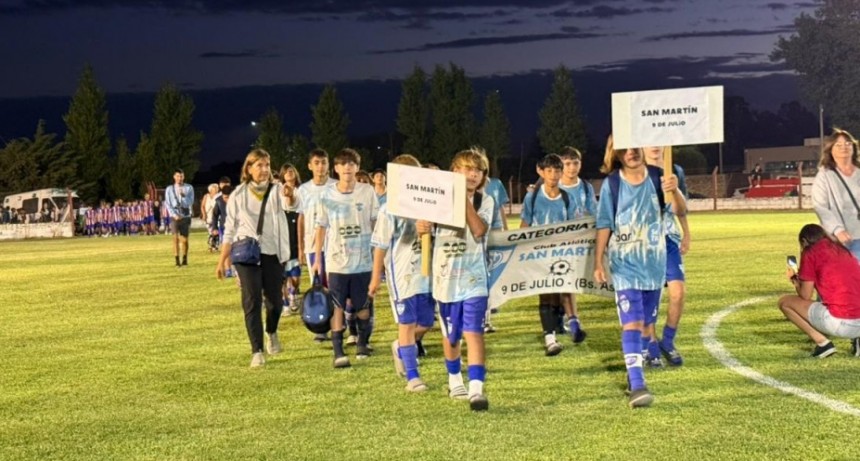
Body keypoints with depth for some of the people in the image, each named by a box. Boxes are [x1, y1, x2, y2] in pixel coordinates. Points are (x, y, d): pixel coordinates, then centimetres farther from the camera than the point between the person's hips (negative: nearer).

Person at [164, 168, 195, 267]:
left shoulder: (189, 188, 4)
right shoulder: (169, 189, 4)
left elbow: (190, 202, -4)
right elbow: (167, 204, 1)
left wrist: (183, 195, -20)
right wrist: (174, 215, -10)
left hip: (185, 216, 1)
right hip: (174, 217, -1)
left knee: (184, 239, 5)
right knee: (175, 238, -10)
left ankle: (185, 259, 19)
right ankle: (177, 261, -12)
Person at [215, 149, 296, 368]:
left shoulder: (276, 190, 0)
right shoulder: (239, 195, 2)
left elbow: (290, 204, -24)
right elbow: (230, 229, 7)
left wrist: (290, 196, -49)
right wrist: (222, 261, 3)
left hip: (274, 253, 1)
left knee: (274, 300, 8)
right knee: (252, 301, -7)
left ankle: (272, 332, 40)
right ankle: (257, 351, -4)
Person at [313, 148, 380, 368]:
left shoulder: (367, 192, -1)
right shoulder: (327, 195, 0)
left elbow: (376, 223, 6)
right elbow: (321, 227, 5)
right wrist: (317, 259, 5)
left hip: (363, 260, 0)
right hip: (336, 261, 0)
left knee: (363, 306, 8)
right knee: (337, 306, -3)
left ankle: (362, 343, 28)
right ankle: (338, 352, -2)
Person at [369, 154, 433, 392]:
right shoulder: (389, 210, -8)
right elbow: (380, 246, -5)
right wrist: (376, 277, -4)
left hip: (426, 273, 5)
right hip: (402, 275, -5)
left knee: (426, 323, 9)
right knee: (407, 323, 0)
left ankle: (401, 347, 40)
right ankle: (412, 377, 7)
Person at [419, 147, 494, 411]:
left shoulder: (485, 201, 1)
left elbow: (479, 230, -15)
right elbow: (423, 226, -4)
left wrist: (466, 200, -18)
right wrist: (422, 226, -26)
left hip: (474, 278, -1)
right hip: (446, 277, 2)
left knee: (473, 332, -13)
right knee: (450, 334, 15)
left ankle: (476, 389, -18)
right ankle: (454, 381, 35)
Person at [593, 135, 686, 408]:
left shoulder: (657, 177, -2)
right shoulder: (611, 184, -4)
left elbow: (680, 211, -8)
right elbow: (604, 225, 0)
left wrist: (674, 191, -29)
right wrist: (598, 263, -3)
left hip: (654, 262, 3)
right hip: (625, 264, -2)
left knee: (644, 322, 12)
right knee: (631, 323, -13)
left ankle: (634, 373, 28)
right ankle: (636, 386, -20)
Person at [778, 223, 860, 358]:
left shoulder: (810, 252, 3)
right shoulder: (843, 251, 22)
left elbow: (805, 297, 4)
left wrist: (795, 280, 24)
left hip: (840, 323, -6)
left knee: (784, 302, 11)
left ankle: (822, 342, -2)